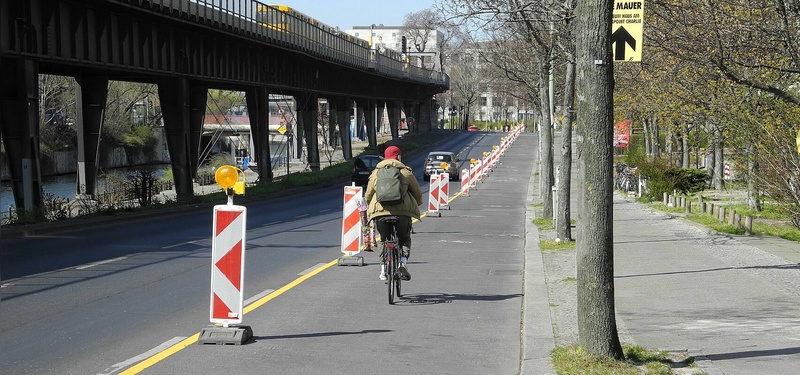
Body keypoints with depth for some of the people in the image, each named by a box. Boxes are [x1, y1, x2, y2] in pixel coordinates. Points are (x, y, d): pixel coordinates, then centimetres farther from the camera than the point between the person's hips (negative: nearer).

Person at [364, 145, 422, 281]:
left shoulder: (376, 173, 16)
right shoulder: (406, 172, 11)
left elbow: (368, 195, 19)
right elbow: (418, 193, 16)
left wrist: (372, 207, 38)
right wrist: (416, 205, 36)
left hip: (380, 210, 1)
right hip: (402, 211, -1)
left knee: (384, 240, 19)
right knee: (404, 238, 18)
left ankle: (384, 268, 6)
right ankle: (403, 261, -6)